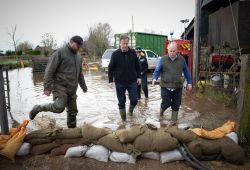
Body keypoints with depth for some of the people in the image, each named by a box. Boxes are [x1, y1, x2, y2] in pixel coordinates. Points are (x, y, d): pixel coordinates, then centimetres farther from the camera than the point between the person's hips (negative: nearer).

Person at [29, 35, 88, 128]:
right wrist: (47, 87, -15)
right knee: (59, 107, -23)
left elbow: (80, 74, 27)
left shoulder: (79, 57, 16)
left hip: (72, 89, 7)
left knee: (73, 111, 8)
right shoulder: (60, 52, -7)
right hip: (60, 87, -7)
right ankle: (38, 108, 1)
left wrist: (84, 86, 25)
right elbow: (49, 70, -11)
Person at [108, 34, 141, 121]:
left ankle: (131, 110, 35)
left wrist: (138, 77, 8)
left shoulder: (133, 52, 1)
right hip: (120, 83, -1)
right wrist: (111, 80, -6)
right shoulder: (115, 54, -5)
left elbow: (137, 66, 10)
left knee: (134, 100, 2)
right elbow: (110, 68, -2)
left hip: (132, 81, 2)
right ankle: (123, 119, 24)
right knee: (121, 102, 7)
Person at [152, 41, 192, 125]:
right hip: (165, 87, -2)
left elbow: (186, 72, 10)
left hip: (178, 87, 2)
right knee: (166, 103, 1)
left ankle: (174, 120, 29)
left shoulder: (181, 59, 2)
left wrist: (189, 82, 9)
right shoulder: (163, 59, -5)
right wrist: (154, 78, -23)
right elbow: (157, 70, -4)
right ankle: (162, 109, 37)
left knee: (176, 105, 10)